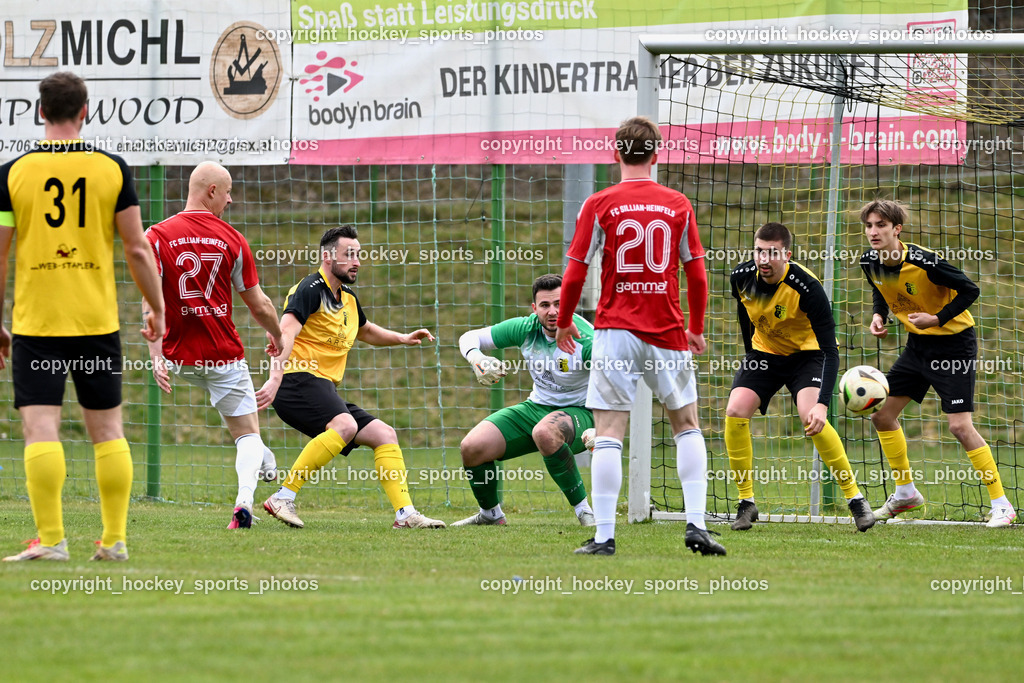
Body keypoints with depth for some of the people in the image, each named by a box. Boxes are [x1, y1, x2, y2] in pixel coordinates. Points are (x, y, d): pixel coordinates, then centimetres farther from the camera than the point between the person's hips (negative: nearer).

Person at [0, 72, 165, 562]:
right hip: (98, 321, 2)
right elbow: (137, 249, 2)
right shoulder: (112, 170, 0)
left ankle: (50, 539, -11)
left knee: (40, 428, -4)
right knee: (107, 430, 11)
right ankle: (115, 539, 12)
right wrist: (157, 309, 14)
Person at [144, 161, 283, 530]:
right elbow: (259, 306, 1)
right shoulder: (232, 240, -5)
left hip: (180, 356, 2)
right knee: (247, 433, 6)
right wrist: (277, 335, 21)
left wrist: (156, 356, -13)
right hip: (224, 355, -2)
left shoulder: (158, 237, -5)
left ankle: (262, 458, 44)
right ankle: (244, 501, -18)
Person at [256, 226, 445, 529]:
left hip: (324, 390, 10)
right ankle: (283, 498, -36)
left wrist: (402, 338, 25)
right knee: (345, 425, -34)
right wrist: (274, 379, -36)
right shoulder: (312, 289, -9)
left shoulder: (348, 300, 19)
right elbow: (285, 334, -23)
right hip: (298, 379, -10)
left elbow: (365, 331, 42)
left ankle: (406, 514, 4)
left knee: (384, 434, 7)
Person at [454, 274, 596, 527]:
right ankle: (491, 513, 19)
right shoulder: (526, 328, -8)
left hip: (579, 413, -6)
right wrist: (477, 359, -22)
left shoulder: (585, 338, -24)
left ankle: (584, 510, -26)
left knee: (545, 432, -41)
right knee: (472, 447, -10)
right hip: (536, 408, 6)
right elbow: (470, 337, 3)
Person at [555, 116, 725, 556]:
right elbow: (696, 275, 5)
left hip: (615, 330, -2)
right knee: (687, 425, 14)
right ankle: (696, 524, 3)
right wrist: (696, 330, 19)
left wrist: (564, 322, 13)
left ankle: (604, 535, -4)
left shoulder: (598, 206, -3)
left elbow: (575, 273, -3)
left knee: (608, 433, -1)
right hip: (667, 334, 2)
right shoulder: (678, 206, 2)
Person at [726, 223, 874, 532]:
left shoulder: (807, 288, -33)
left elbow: (830, 351, -34)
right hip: (764, 352, 4)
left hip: (807, 352, -4)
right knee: (735, 412, -17)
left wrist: (822, 404, -45)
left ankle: (855, 498, -12)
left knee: (811, 417, -28)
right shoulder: (741, 277, -19)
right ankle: (746, 503, -3)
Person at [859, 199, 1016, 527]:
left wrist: (938, 319, -26)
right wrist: (878, 315, -3)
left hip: (954, 343, -8)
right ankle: (905, 492, 25)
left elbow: (969, 290, -18)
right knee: (881, 413, 8)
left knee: (959, 425, -16)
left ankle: (1001, 504, -7)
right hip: (918, 344, 8)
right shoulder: (870, 263, -7)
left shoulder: (923, 261, -27)